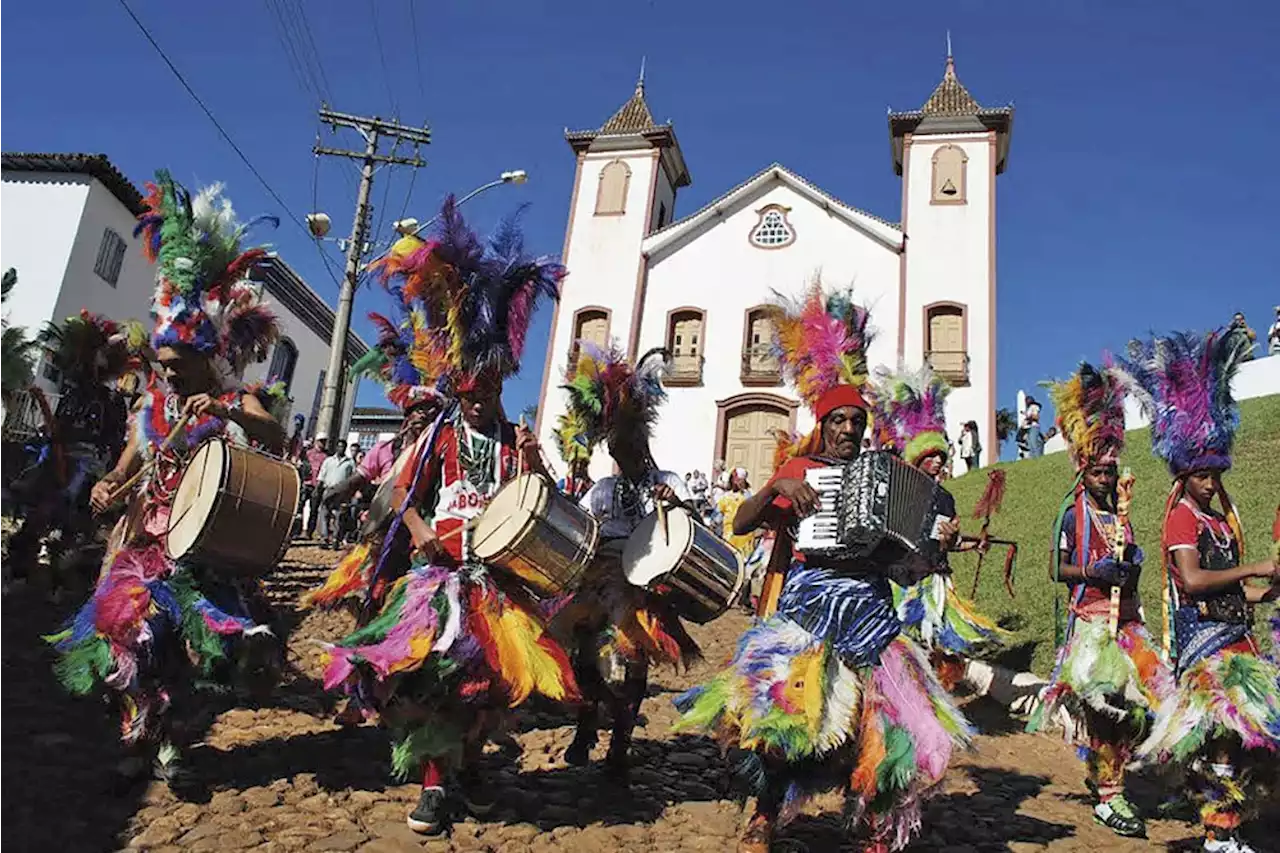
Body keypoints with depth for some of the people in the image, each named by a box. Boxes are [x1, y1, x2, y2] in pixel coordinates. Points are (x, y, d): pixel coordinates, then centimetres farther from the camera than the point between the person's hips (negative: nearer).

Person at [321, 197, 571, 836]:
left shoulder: (514, 441, 9)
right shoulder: (440, 436, 5)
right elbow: (404, 495, 4)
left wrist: (532, 468, -12)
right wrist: (422, 532, -13)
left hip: (495, 572, 2)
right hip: (441, 565, -2)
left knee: (496, 666, 3)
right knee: (431, 664, -9)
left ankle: (469, 760, 26)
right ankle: (434, 780, 2)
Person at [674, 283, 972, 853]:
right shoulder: (800, 470, 8)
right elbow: (740, 523, -1)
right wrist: (776, 487, -15)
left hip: (869, 606, 4)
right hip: (810, 601, -3)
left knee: (880, 711, -3)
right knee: (788, 702, -18)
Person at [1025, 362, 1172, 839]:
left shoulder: (1120, 512, 13)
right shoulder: (1073, 512, -4)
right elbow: (1057, 570, -5)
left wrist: (1132, 563, 7)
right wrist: (1092, 570, -19)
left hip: (1125, 617, 7)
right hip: (1090, 617, -6)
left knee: (1145, 694, 3)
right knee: (1106, 699, -11)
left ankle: (1100, 771, 21)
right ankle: (1108, 797, -2)